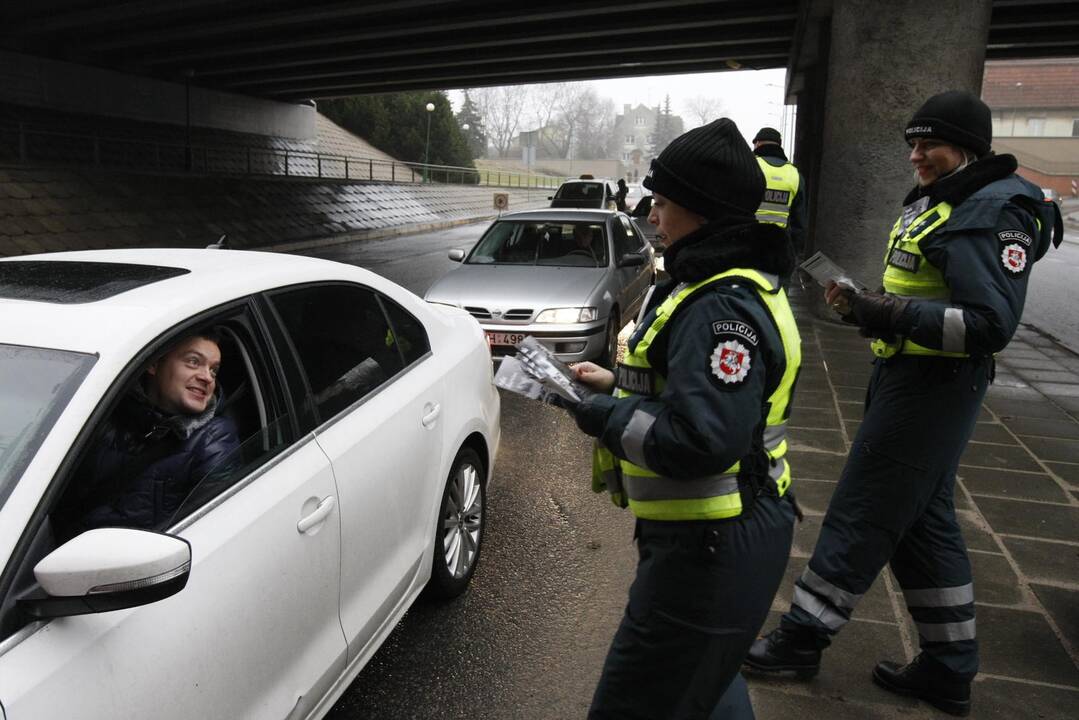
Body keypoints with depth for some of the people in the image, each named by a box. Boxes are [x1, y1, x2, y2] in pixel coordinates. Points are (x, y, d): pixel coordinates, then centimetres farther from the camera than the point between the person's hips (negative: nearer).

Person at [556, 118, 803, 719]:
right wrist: (618, 385, 8)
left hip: (712, 551, -11)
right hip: (716, 534, 11)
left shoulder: (722, 308, -25)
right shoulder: (731, 286, 9)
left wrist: (601, 414, -19)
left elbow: (701, 439, -33)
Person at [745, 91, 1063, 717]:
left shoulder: (994, 212, -15)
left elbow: (990, 324, -22)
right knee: (923, 520, 15)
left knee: (861, 513, -1)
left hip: (934, 384, -10)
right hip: (907, 373, 10)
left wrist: (893, 317, -29)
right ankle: (950, 669, 28)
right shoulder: (937, 201, 15)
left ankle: (804, 637, 14)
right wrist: (867, 306, 5)